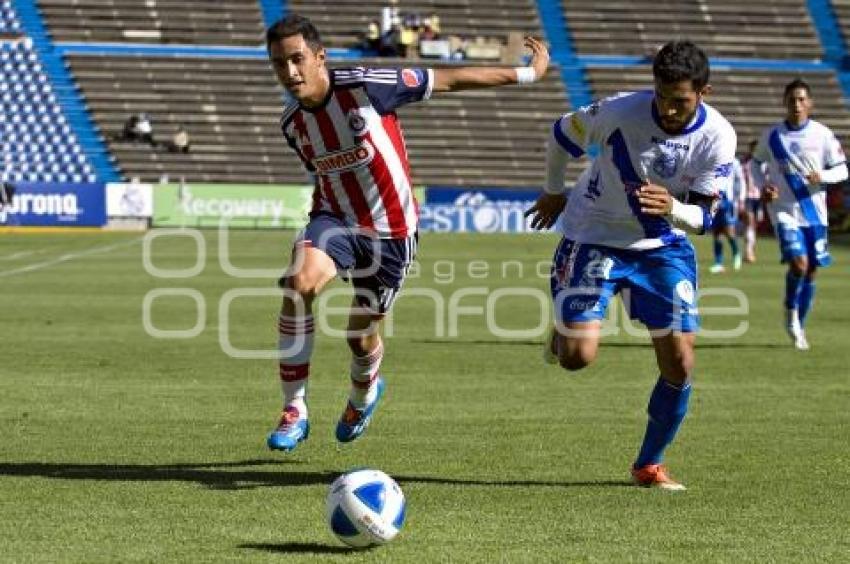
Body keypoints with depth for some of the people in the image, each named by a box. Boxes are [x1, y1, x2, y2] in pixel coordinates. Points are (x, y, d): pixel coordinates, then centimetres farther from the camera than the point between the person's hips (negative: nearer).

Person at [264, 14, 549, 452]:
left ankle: (363, 393, 46)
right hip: (335, 219, 3)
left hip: (390, 231, -3)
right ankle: (294, 411, -19)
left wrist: (525, 74, -5)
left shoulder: (364, 87, -20)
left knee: (362, 336, 7)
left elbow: (448, 80, -13)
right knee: (298, 285, -28)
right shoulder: (292, 124, -3)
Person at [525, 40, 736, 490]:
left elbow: (703, 218, -14)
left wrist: (671, 208, -37)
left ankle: (649, 465, 15)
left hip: (662, 245, 3)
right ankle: (564, 329, 23)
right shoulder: (620, 111, -25)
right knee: (578, 356, -16)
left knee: (680, 362, -5)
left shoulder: (717, 136, -17)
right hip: (594, 238, -3)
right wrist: (554, 193, 10)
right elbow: (561, 136, -5)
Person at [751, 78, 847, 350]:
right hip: (784, 211, -2)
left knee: (810, 270, 7)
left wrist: (822, 176, -19)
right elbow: (756, 162, 14)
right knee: (798, 263, -20)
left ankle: (799, 327, 25)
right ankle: (791, 310, 9)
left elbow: (842, 169, 1)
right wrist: (763, 186, -5)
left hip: (814, 212, 2)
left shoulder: (822, 134, -3)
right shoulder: (771, 135, -2)